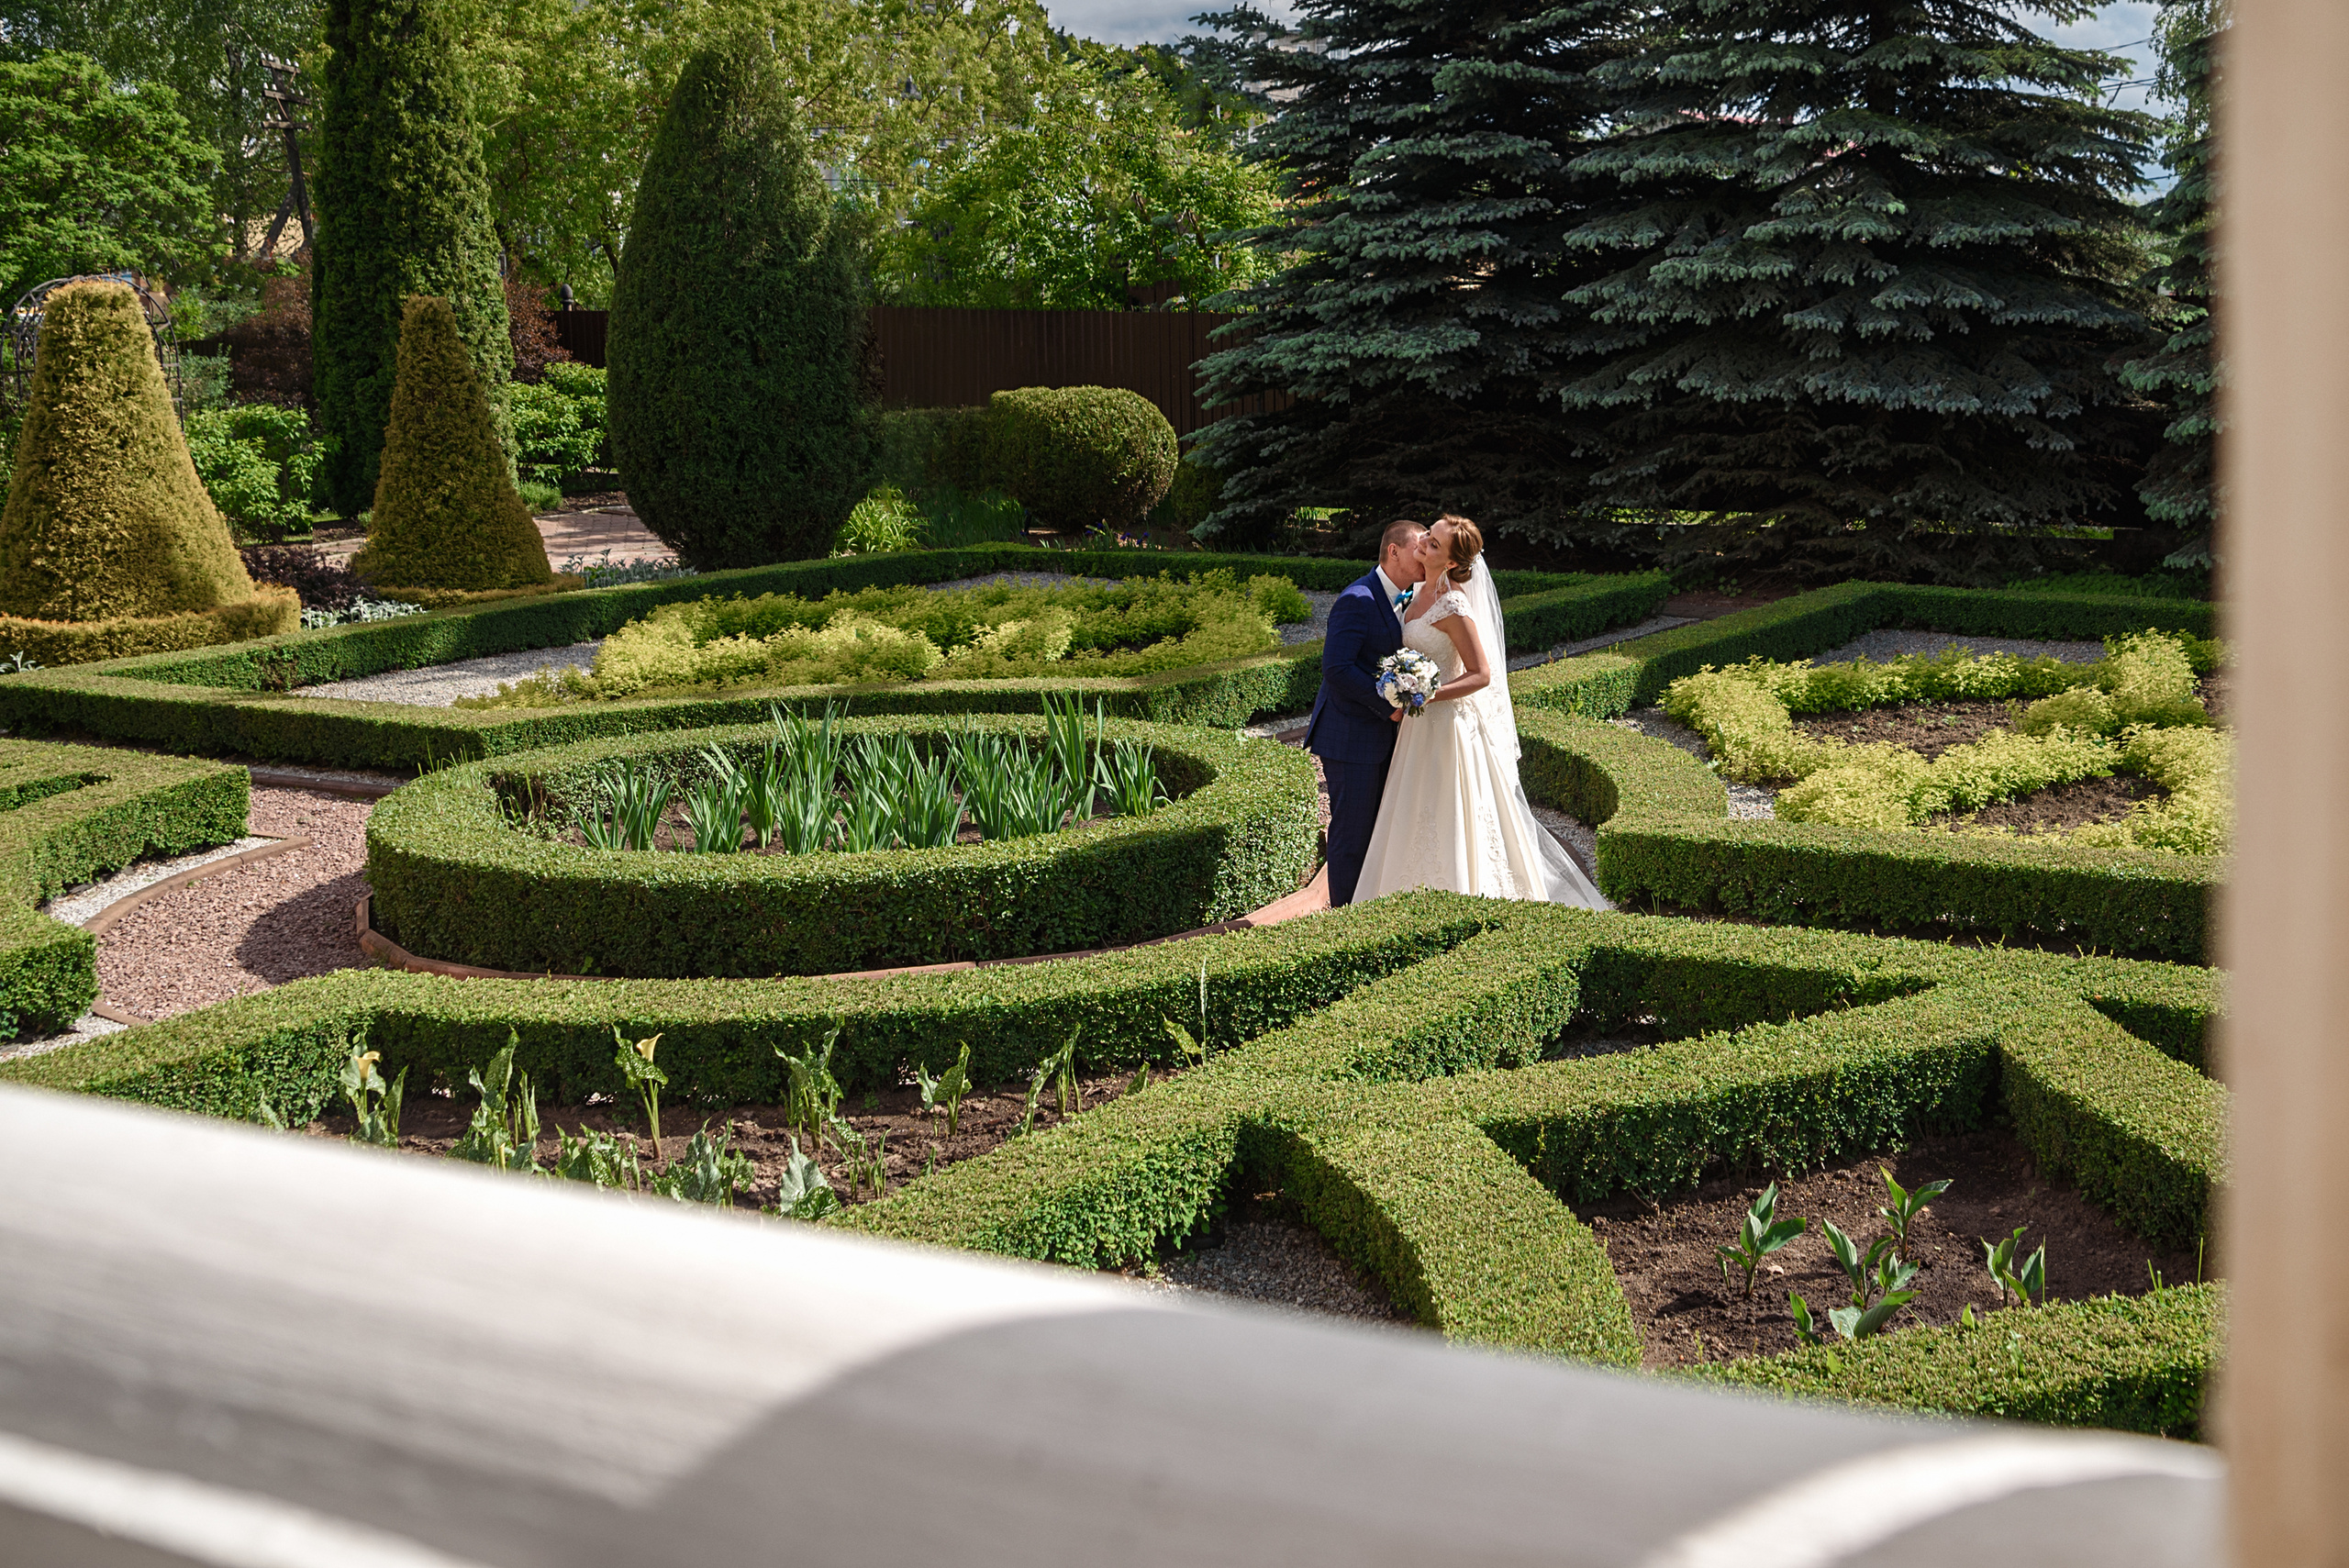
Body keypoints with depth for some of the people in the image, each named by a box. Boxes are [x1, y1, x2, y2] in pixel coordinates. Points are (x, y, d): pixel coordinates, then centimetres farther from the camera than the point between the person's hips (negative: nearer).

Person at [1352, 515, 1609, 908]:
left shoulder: (1453, 606, -22)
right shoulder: (1424, 591, 5)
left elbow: (1480, 675, -22)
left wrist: (1421, 698, -27)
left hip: (1448, 724, -9)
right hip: (1422, 725, 9)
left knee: (1446, 824, 0)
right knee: (1419, 827, 16)